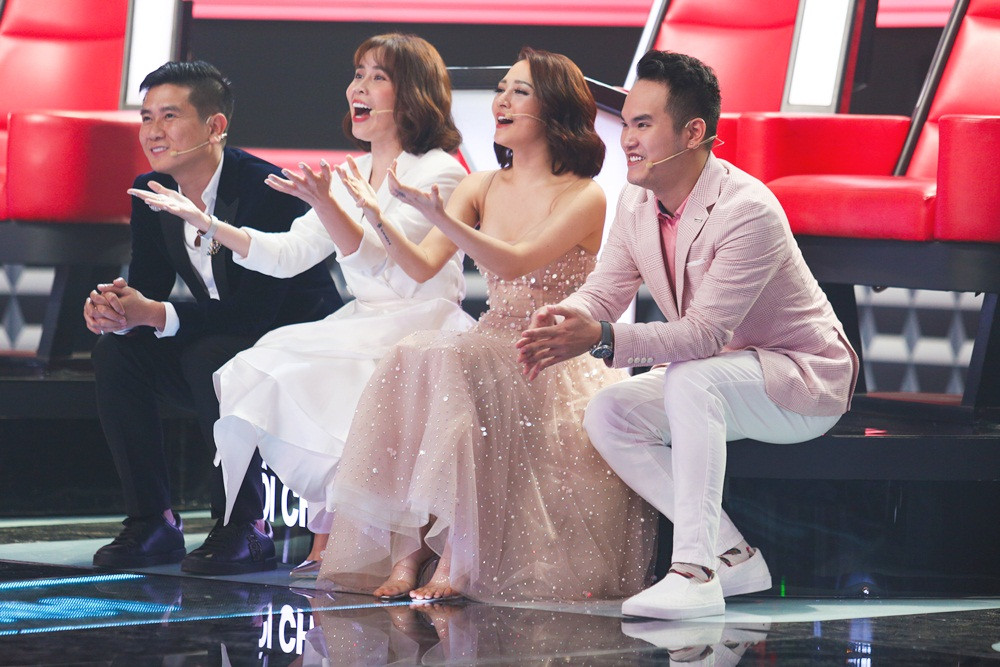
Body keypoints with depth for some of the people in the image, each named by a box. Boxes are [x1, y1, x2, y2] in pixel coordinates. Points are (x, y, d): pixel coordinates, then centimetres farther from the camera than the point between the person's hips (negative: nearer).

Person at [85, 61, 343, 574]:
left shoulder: (268, 191, -25)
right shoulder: (151, 191, -1)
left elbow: (255, 311, -29)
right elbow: (147, 285, 2)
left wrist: (154, 314, -35)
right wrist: (115, 308, -23)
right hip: (217, 344, 8)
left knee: (210, 356, -34)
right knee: (115, 352, -12)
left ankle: (245, 527, -22)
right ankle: (151, 523, -8)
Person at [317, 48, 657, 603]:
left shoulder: (584, 198, -4)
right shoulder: (483, 187, 15)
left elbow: (514, 263, -19)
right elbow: (423, 265, 3)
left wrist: (437, 213, -29)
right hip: (490, 353, 5)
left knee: (447, 363, -33)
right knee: (407, 360, -27)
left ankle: (455, 558, -33)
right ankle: (404, 551, -30)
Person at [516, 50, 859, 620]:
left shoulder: (748, 211, -28)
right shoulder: (637, 201, -2)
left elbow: (705, 332, -32)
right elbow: (603, 292, -1)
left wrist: (601, 339, -43)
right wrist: (566, 321, -26)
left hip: (806, 380, -9)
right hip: (712, 376, 9)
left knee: (689, 380, -36)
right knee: (607, 414, -11)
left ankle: (695, 570, -37)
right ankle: (731, 556, -7)